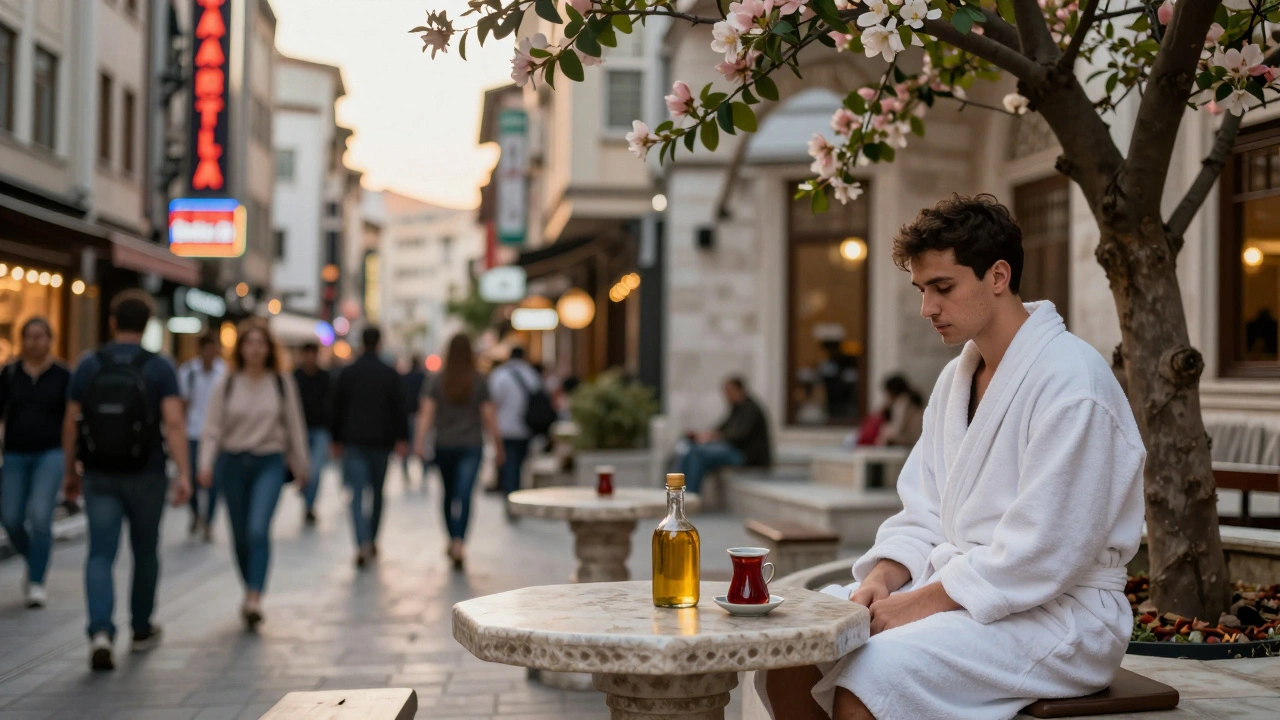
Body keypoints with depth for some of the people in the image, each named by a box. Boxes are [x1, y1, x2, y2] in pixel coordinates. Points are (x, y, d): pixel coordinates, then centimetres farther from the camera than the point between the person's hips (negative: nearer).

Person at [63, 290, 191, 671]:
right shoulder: (159, 368, -5)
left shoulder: (88, 366, 0)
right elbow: (174, 423, -15)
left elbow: (71, 424, 1)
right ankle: (142, 630, 30)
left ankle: (101, 632, -20)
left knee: (100, 554, 0)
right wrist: (182, 474, -16)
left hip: (99, 476, 1)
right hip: (145, 475, -1)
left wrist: (70, 471, 12)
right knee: (145, 552, 16)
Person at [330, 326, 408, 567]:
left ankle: (363, 543, -22)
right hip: (381, 441, 0)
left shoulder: (347, 373, 1)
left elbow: (338, 408, 5)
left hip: (353, 441, 0)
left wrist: (337, 439, 13)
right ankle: (372, 540, 22)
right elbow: (399, 409, -4)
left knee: (357, 493, -5)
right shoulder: (390, 373, -2)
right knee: (378, 491, 15)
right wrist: (402, 438, -1)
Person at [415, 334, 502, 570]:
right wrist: (498, 445, 4)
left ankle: (453, 541, 27)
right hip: (471, 445, -2)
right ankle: (459, 542, -25)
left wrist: (420, 440, -13)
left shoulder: (437, 381, -1)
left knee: (449, 494, 17)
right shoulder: (479, 382, -3)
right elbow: (489, 415, -3)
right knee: (464, 495, -9)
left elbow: (426, 412, -9)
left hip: (444, 445, 2)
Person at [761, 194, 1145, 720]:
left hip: (1058, 609, -8)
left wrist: (918, 603, -18)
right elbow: (925, 513, 14)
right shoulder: (957, 377, 13)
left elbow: (1043, 554, -21)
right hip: (956, 588, 9)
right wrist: (882, 578, -6)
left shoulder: (1069, 380, -16)